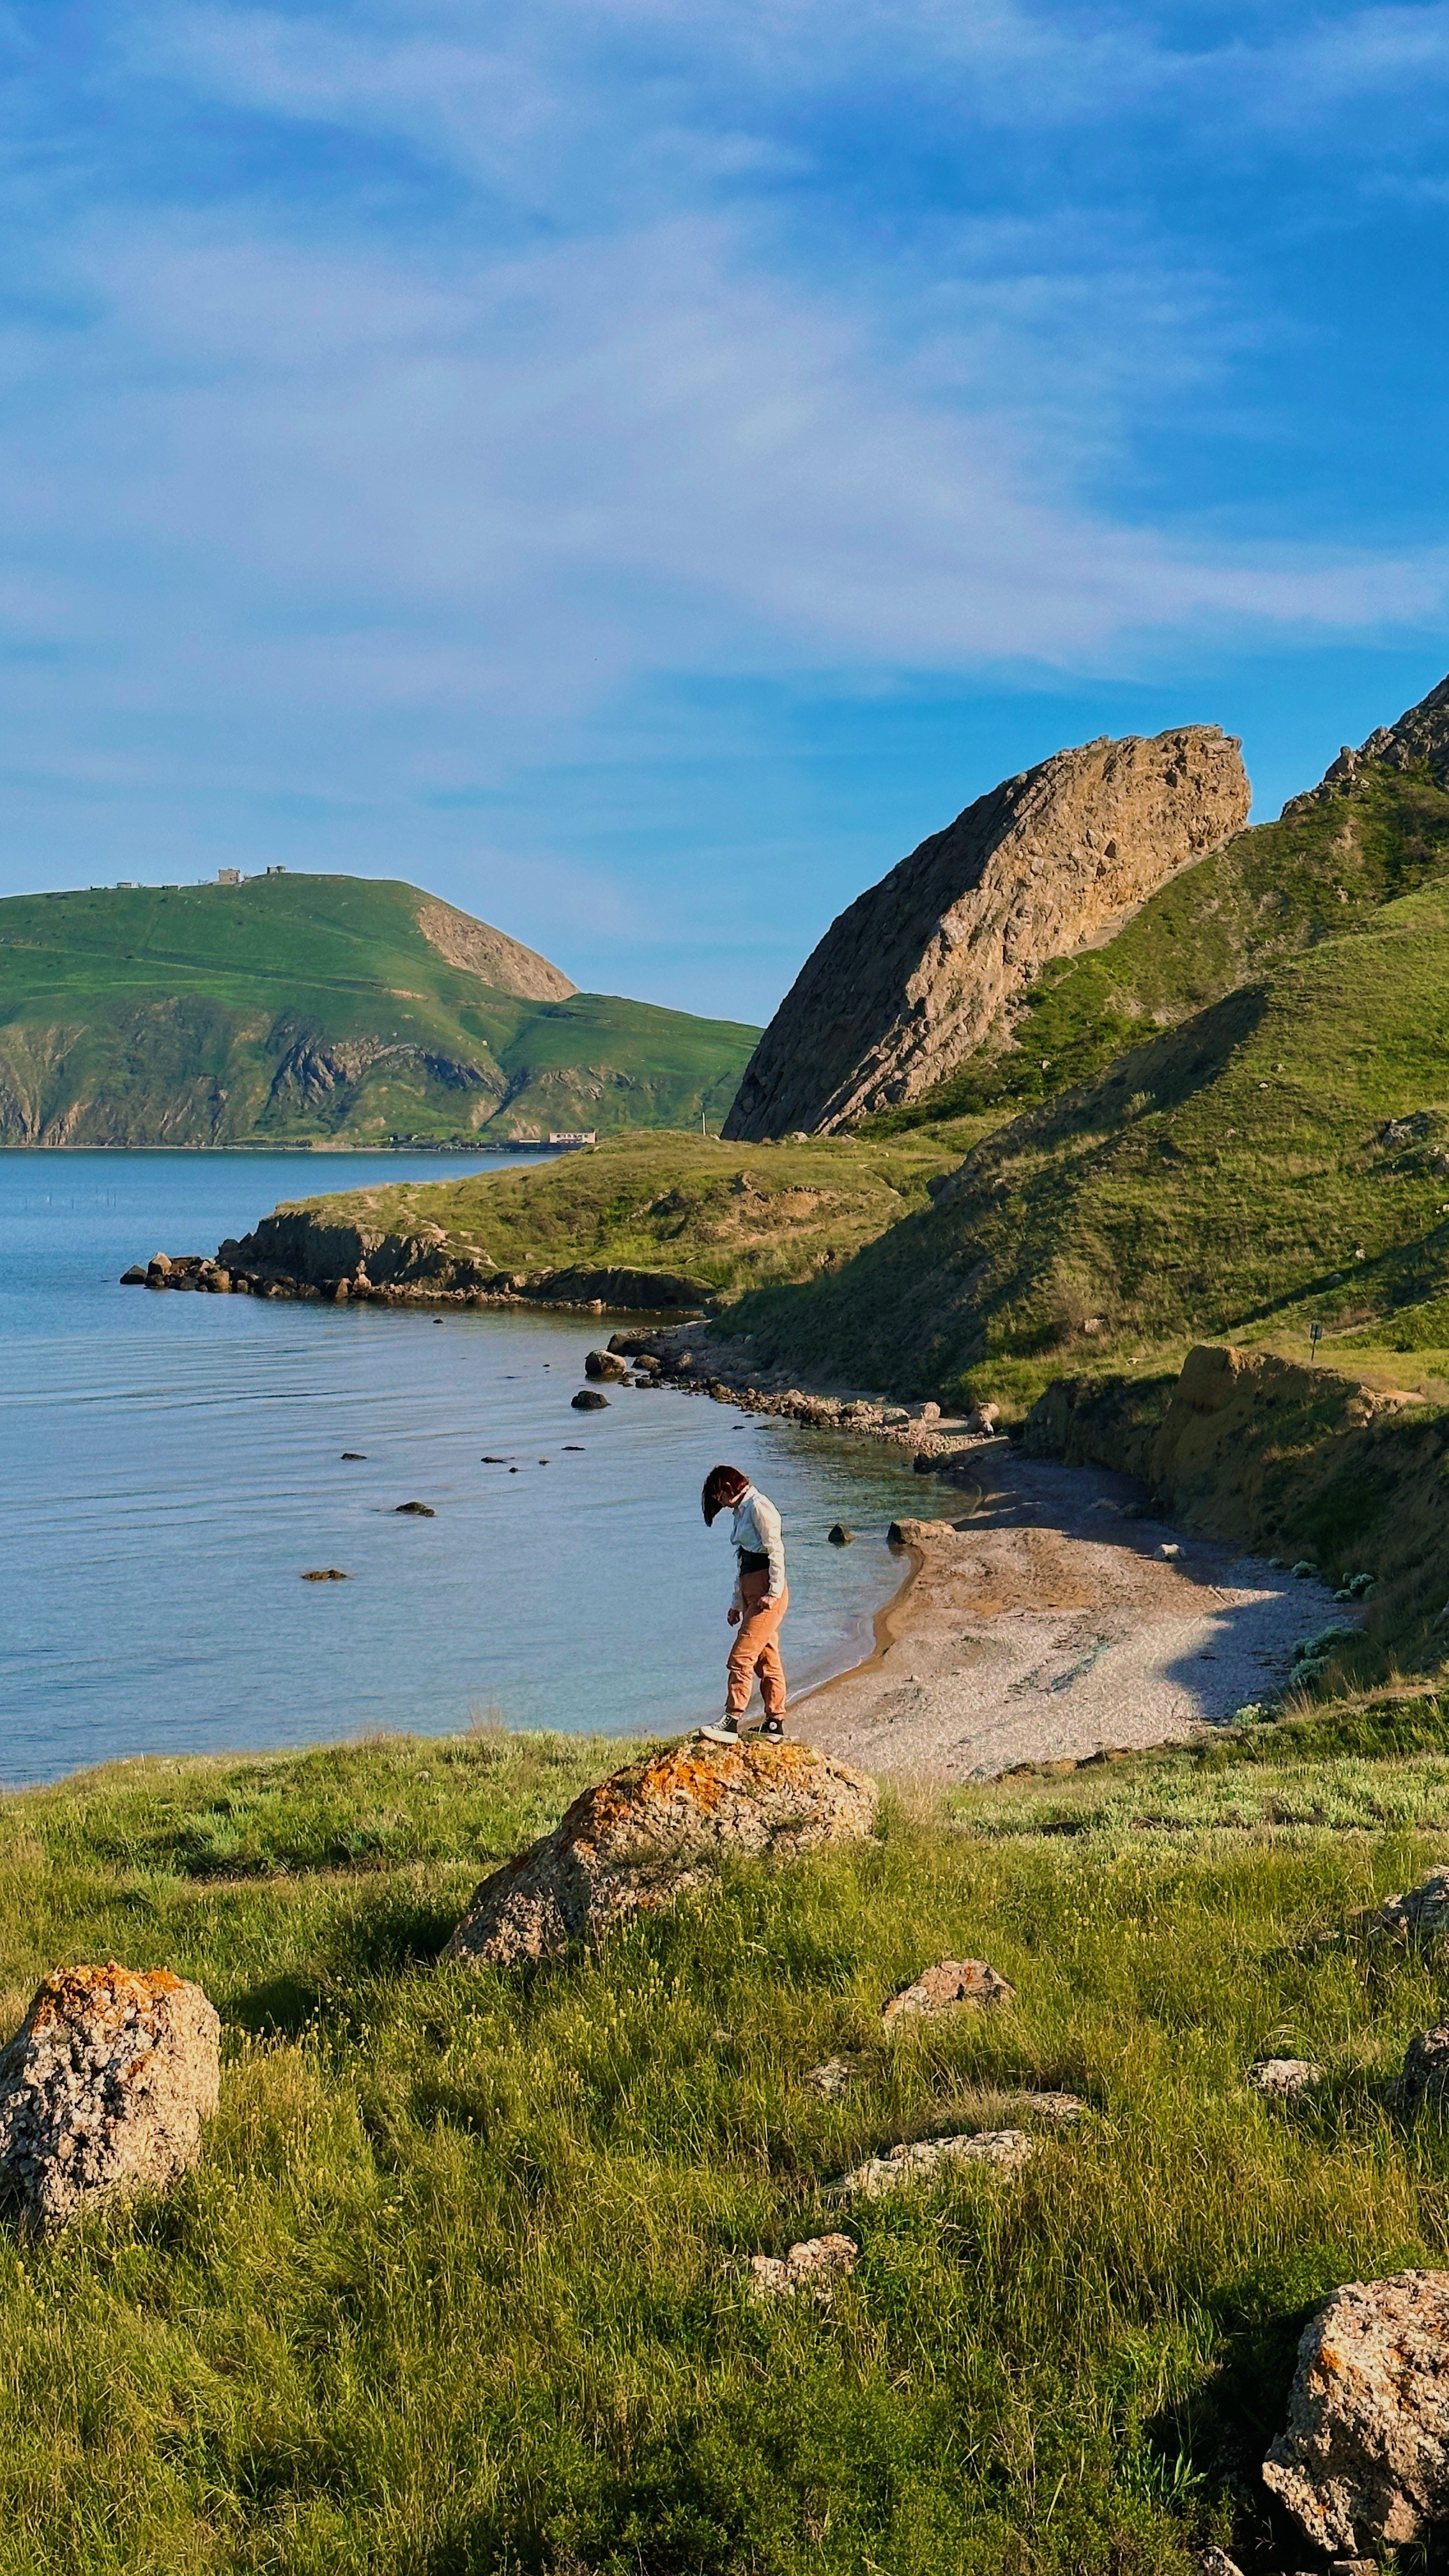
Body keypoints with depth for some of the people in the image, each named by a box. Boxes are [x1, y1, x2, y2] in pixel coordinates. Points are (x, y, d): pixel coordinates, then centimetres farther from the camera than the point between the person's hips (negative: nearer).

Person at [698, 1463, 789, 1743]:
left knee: (742, 1655, -15)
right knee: (766, 1659, 9)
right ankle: (774, 1724, 12)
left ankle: (731, 1722, -18)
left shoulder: (758, 1507, -9)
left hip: (767, 1590, -10)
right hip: (751, 1592, 10)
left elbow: (776, 1551, -15)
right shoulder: (740, 1512, 20)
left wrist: (774, 1593, -19)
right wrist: (737, 1604, 20)